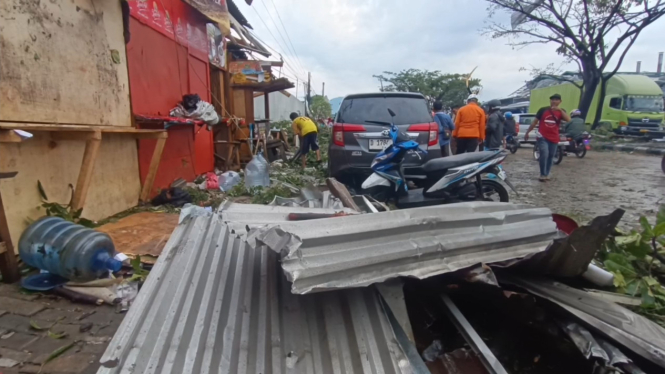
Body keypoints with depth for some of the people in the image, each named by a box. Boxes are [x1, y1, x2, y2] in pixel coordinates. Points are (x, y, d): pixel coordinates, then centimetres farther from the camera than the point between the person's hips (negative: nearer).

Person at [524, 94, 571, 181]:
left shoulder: (561, 111, 7)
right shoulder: (543, 110, 1)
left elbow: (568, 120, -12)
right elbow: (535, 122, 7)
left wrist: (560, 110, -19)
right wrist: (527, 132, 7)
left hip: (554, 139, 3)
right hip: (542, 137, -3)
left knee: (550, 157, 9)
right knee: (544, 154, -19)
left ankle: (546, 174, 23)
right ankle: (542, 174, -7)